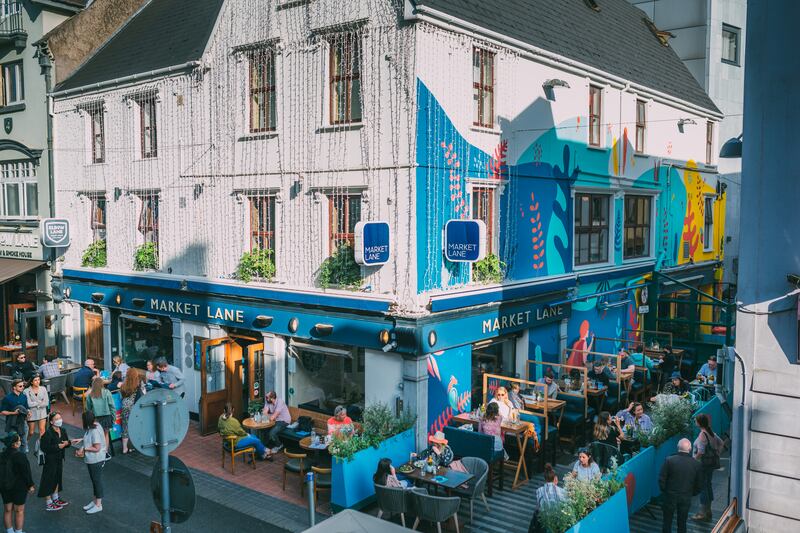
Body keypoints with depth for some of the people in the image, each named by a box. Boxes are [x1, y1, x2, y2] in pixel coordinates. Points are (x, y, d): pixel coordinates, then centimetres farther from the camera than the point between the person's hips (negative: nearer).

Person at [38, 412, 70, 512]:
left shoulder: (63, 430, 2)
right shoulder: (48, 433, -21)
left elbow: (67, 441, 11)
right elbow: (44, 447, -23)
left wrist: (67, 443, -12)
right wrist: (58, 446, -23)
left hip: (59, 459, 8)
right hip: (50, 460, -8)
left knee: (57, 478, 20)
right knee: (49, 480, 2)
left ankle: (55, 499, 37)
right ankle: (49, 504, 13)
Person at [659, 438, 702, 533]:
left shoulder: (669, 460, -16)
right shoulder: (696, 464, -8)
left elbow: (661, 479, -13)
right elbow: (698, 484, 0)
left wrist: (664, 490, 5)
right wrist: (691, 494, 16)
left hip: (670, 496, -2)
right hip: (686, 498, 2)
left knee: (667, 522, 13)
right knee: (682, 523, 15)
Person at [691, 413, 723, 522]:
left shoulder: (702, 435, -23)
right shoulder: (711, 432, 5)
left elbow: (700, 452, -26)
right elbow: (720, 443, 16)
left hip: (703, 464, -9)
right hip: (711, 463, 9)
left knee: (702, 488, 0)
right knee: (708, 485, 18)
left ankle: (703, 514, 7)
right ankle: (708, 511, 28)